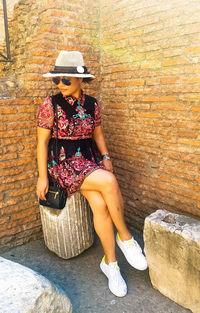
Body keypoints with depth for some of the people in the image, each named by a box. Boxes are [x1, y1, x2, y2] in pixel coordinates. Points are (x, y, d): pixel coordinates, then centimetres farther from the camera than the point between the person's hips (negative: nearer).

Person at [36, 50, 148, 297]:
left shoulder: (92, 104, 5)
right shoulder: (51, 104, -7)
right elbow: (42, 142, -6)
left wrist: (105, 157, -2)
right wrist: (43, 176, -9)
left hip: (90, 160, 4)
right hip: (63, 162, -4)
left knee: (100, 204, -23)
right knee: (109, 182, -30)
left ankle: (110, 262, -1)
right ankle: (125, 237, -7)